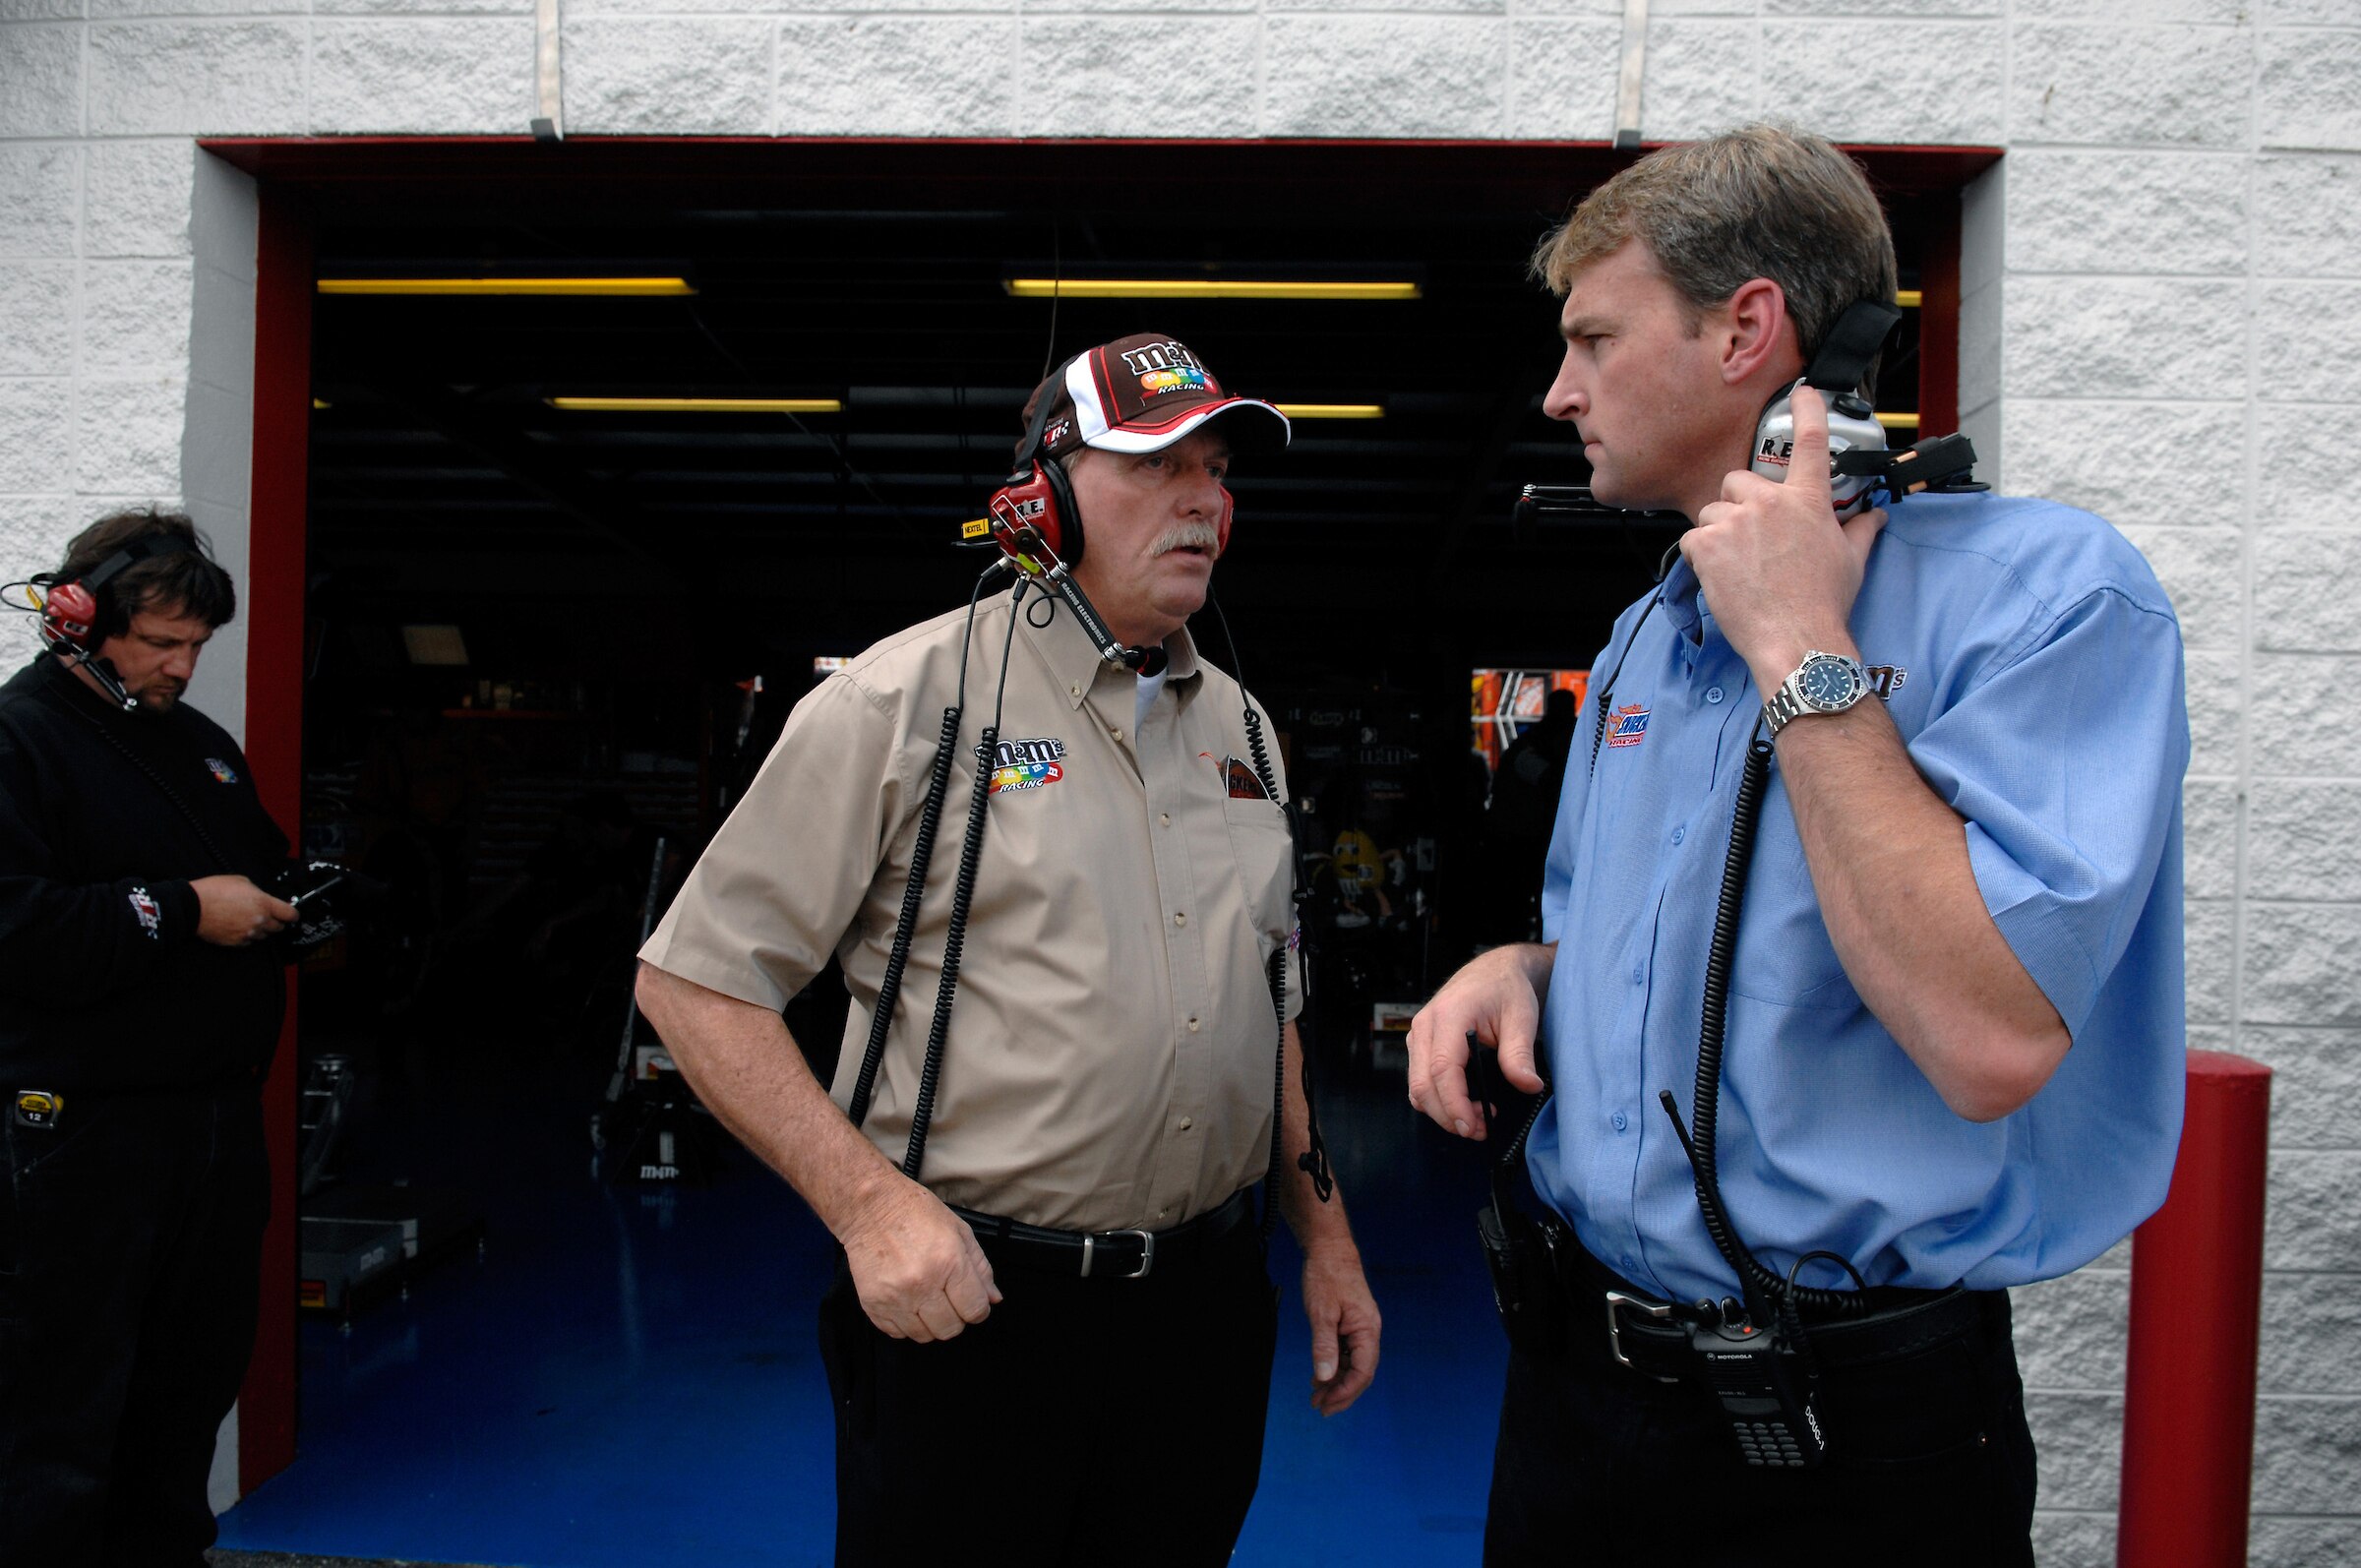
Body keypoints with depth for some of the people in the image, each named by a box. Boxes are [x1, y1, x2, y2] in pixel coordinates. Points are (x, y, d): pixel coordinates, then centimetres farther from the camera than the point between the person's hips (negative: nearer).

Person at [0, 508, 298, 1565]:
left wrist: (300, 902, 6)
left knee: (196, 1381, 15)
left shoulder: (202, 743, 17)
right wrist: (182, 912, -19)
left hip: (220, 1113, 8)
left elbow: (261, 867, 28)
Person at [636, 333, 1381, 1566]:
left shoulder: (1236, 724, 10)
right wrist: (871, 1202, -19)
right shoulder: (910, 697, -10)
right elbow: (693, 979, -10)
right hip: (968, 1298, -5)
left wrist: (1325, 1236, 14)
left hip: (1205, 1305, 6)